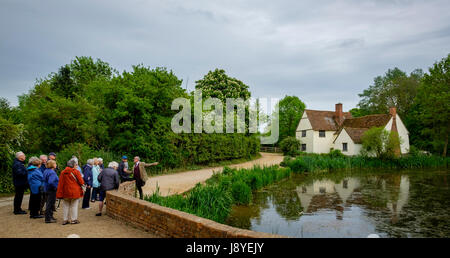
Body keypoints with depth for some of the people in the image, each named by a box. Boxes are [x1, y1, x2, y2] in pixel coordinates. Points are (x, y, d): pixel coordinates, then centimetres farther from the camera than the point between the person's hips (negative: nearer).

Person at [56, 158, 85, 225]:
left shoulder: (63, 172, 2)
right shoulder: (76, 172, -11)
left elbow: (60, 184, 1)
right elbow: (81, 182, -10)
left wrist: (59, 193, 3)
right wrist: (82, 184, 14)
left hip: (66, 192, 4)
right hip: (75, 192, -4)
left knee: (66, 206, 13)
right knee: (74, 206, 6)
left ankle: (65, 220, 18)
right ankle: (73, 219, 11)